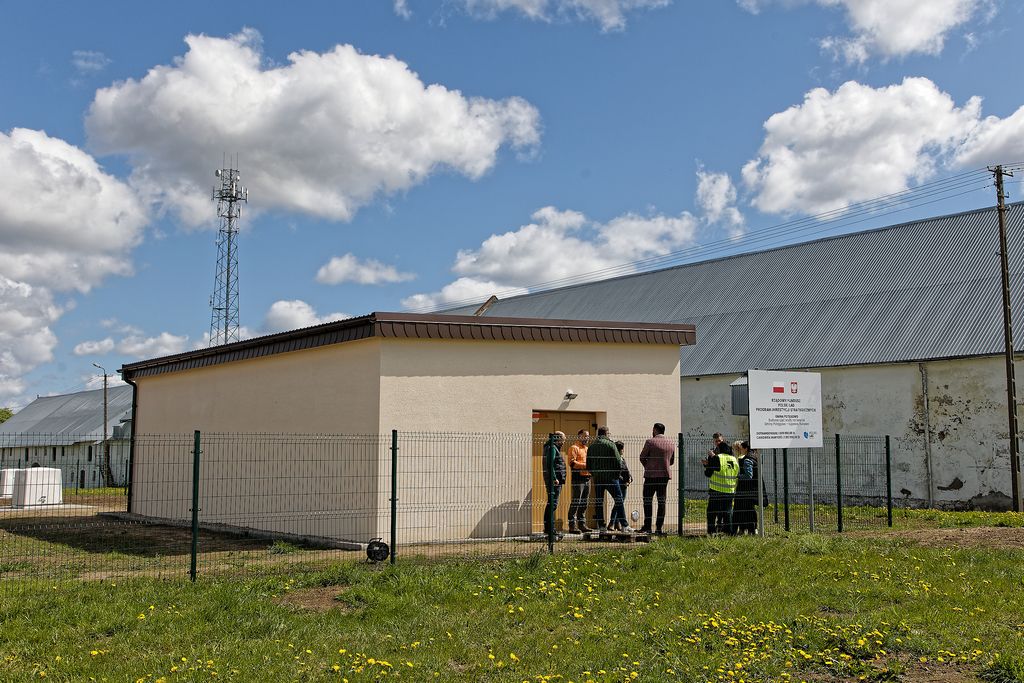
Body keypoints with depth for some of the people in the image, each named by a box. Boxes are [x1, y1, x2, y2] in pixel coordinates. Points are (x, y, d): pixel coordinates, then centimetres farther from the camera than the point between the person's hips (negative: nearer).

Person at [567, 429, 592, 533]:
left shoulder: (587, 449, 23)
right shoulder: (574, 448, -4)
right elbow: (572, 463, -15)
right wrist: (585, 465, -20)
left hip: (587, 478, 9)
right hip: (578, 478, -8)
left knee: (584, 503, 10)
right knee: (576, 502, -10)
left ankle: (582, 524, 16)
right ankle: (572, 525, -9)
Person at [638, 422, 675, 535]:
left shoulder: (650, 442, -9)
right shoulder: (671, 443, 9)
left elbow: (642, 457, -2)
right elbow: (672, 461, 16)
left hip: (651, 475, -5)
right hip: (665, 475, 5)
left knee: (648, 500, 2)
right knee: (662, 501, 7)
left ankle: (647, 526, -3)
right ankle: (659, 527, 6)